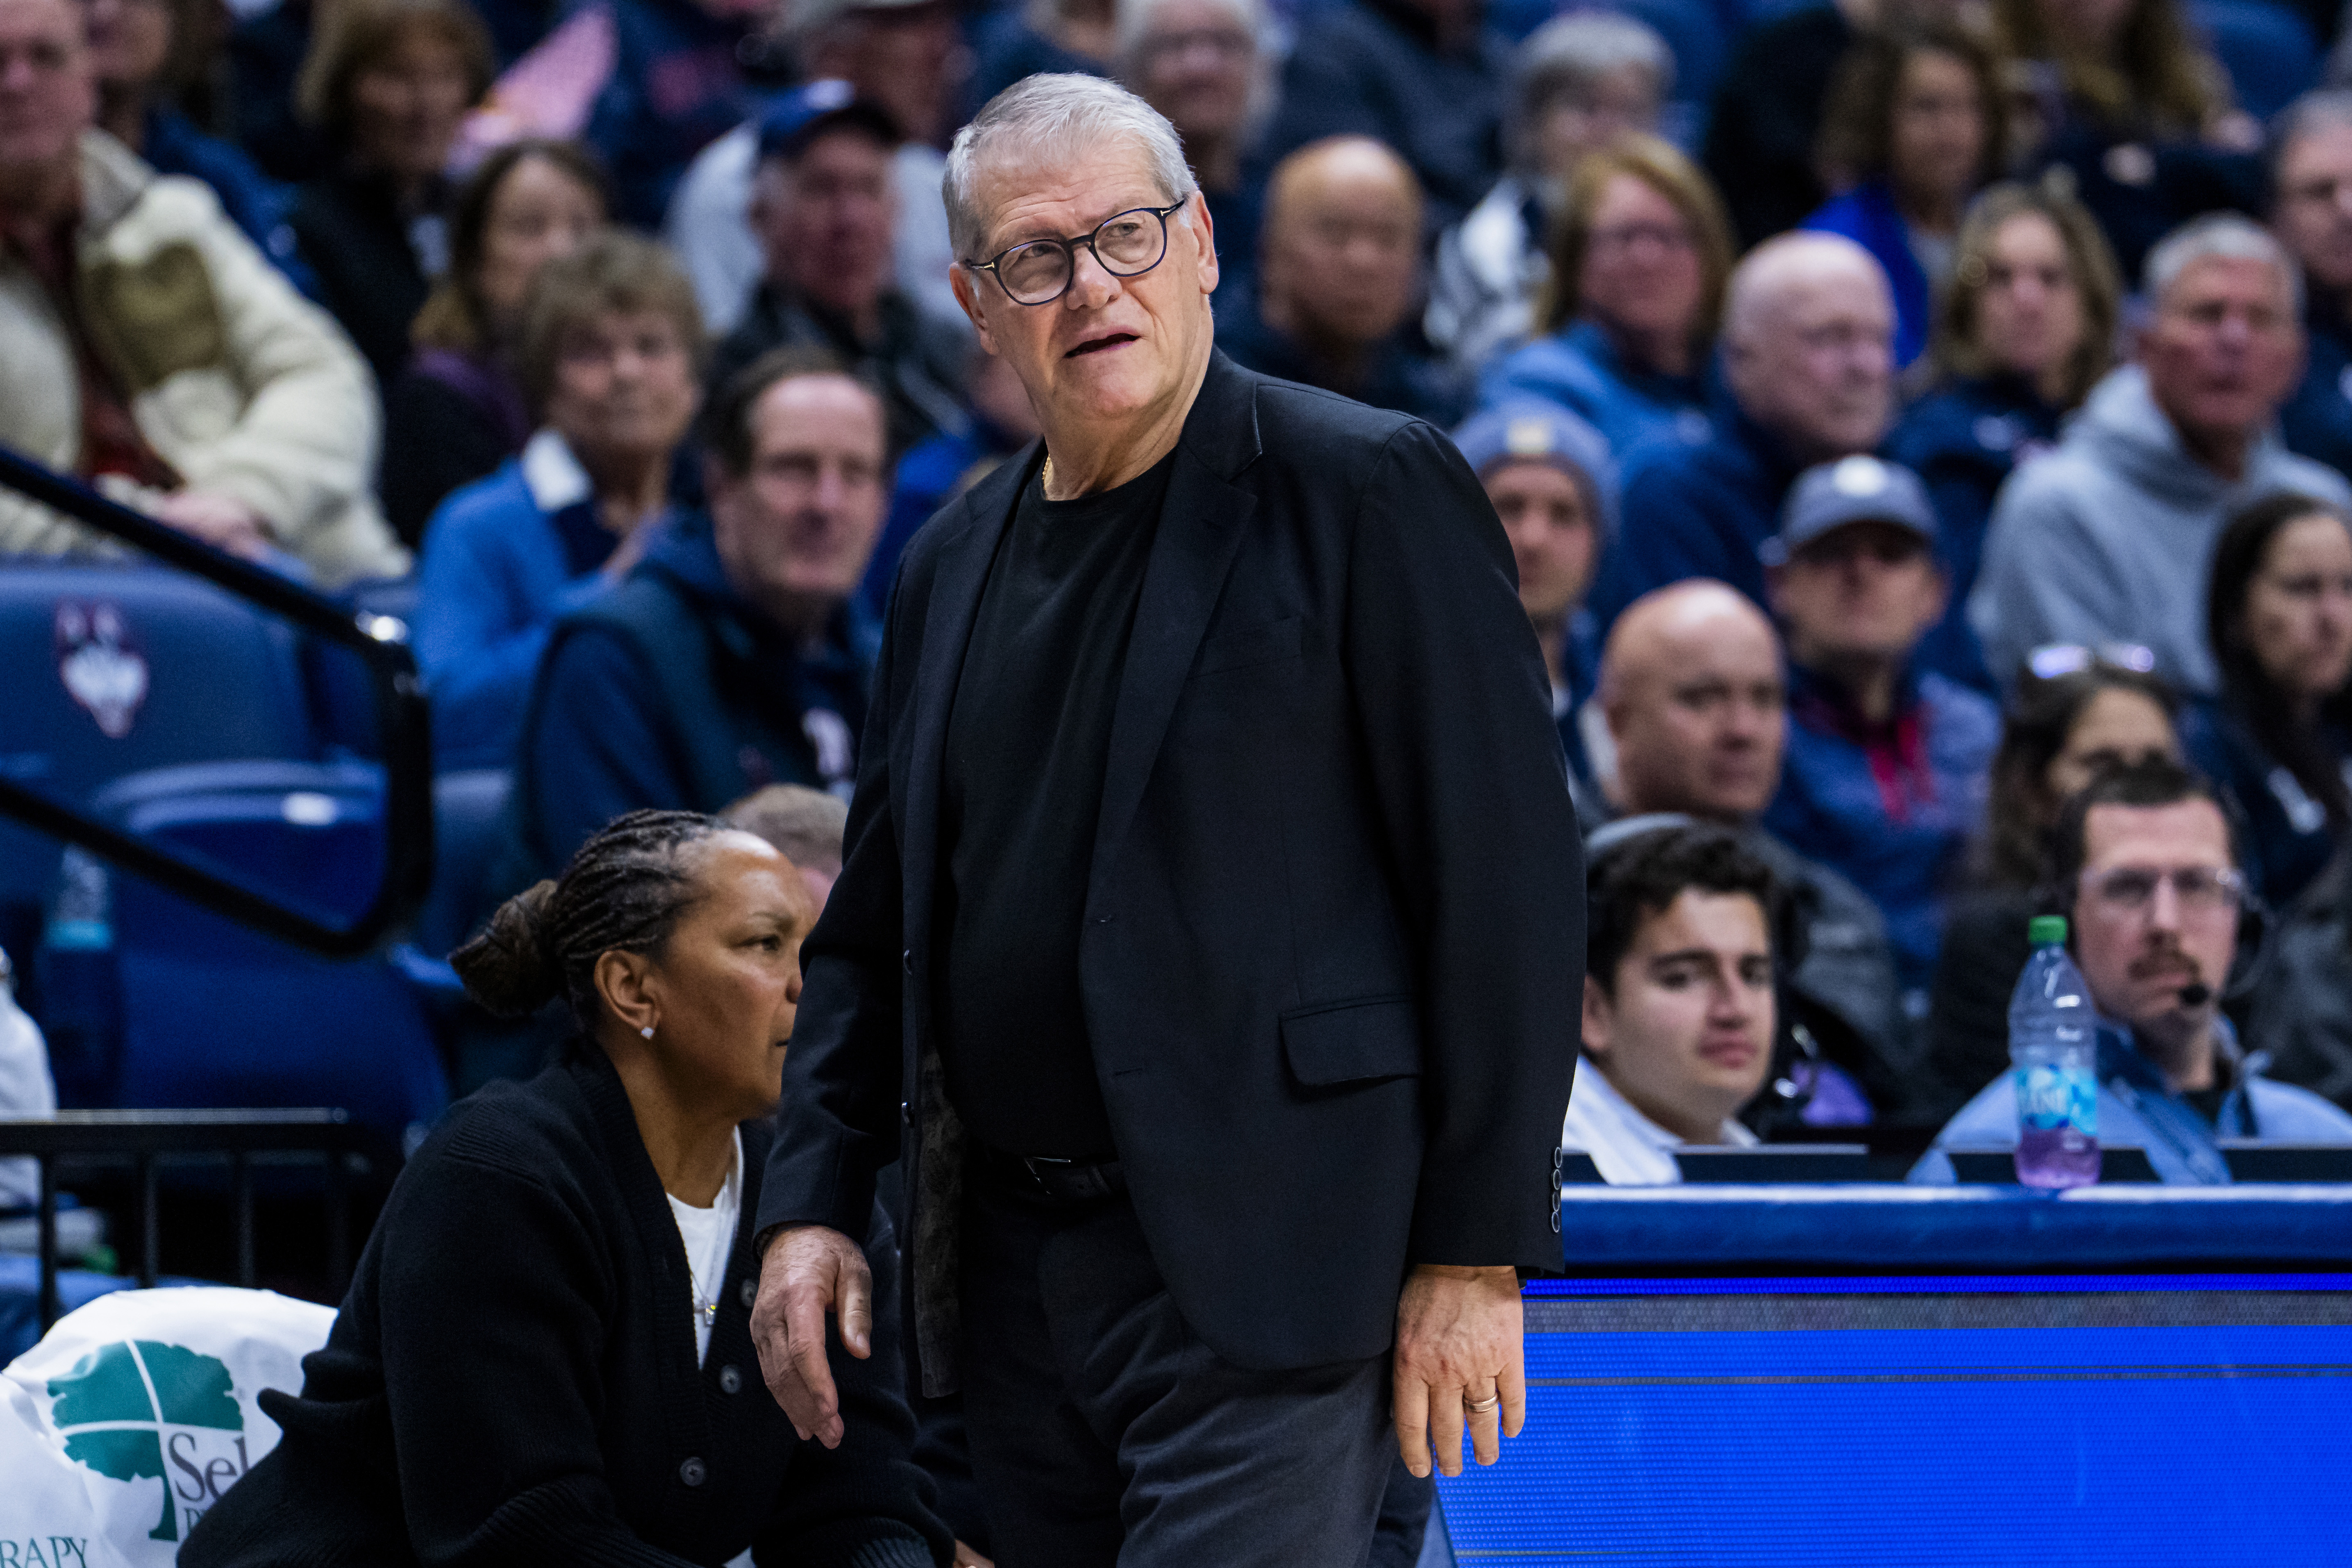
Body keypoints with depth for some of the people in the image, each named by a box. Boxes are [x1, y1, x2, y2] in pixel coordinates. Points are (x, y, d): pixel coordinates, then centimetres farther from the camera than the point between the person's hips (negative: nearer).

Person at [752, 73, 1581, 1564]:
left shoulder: (1369, 492, -6)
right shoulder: (954, 563, 16)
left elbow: (1508, 874, -9)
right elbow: (877, 923, 22)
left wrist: (1476, 1257, -13)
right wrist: (815, 1202, 9)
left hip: (1261, 1265, -7)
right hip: (1017, 1273, 7)